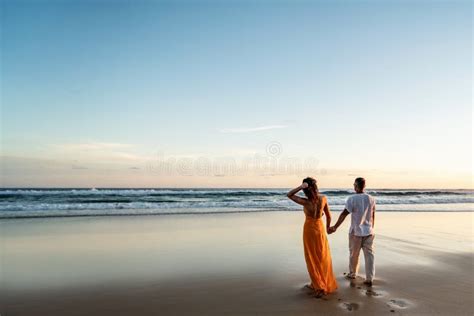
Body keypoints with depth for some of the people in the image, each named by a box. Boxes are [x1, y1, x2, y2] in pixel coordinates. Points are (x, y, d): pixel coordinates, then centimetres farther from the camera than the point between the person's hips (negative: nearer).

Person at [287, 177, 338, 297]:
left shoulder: (306, 202, -24)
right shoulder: (323, 199, -13)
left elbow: (289, 195, -15)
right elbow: (328, 215, -1)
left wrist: (300, 187, -27)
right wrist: (328, 227, 16)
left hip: (309, 229, -4)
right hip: (320, 227, 4)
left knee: (312, 259, 9)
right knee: (323, 257, 17)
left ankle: (319, 287, 16)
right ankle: (326, 284, 30)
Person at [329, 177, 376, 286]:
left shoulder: (352, 199, -15)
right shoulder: (371, 199, -1)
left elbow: (344, 214, -16)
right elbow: (373, 216, 7)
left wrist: (335, 227, -11)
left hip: (356, 232, -3)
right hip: (369, 231, 3)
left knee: (353, 254, 14)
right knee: (369, 254, 8)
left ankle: (352, 274, 31)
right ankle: (369, 279, 9)